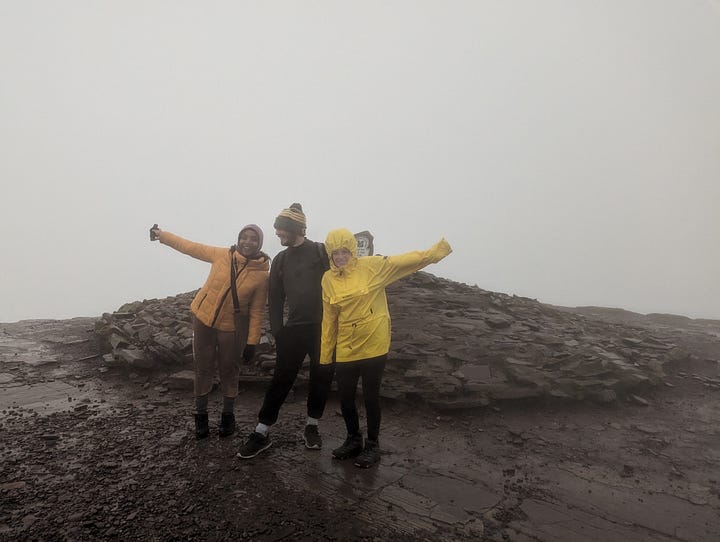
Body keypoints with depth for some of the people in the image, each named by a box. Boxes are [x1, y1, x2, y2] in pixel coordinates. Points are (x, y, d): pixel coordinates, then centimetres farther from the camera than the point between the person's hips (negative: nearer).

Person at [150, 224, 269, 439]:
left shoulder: (261, 274, -13)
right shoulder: (221, 255, -9)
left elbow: (257, 311, -8)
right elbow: (190, 247, 4)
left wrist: (252, 341, -8)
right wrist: (162, 235, 8)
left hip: (231, 328, -2)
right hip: (203, 319, 2)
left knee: (229, 371, 11)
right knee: (203, 369, 11)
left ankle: (228, 416, 31)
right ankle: (200, 416, 29)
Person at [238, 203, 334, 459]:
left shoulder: (322, 252, -1)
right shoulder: (280, 260, 12)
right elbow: (275, 299, 12)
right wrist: (277, 330, 5)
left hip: (323, 328, -2)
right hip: (293, 329, 2)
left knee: (321, 378, 9)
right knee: (281, 380, 4)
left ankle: (312, 426, 27)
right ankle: (261, 432, 13)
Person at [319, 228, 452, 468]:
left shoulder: (372, 266, -9)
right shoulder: (328, 279, 1)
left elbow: (405, 261, -12)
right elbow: (329, 318, 5)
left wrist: (434, 252, -24)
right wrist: (325, 353, 8)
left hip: (374, 346, -3)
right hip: (345, 350, 4)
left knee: (371, 396, 8)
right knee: (345, 397, 12)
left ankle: (372, 445, 30)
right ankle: (354, 439, 37)